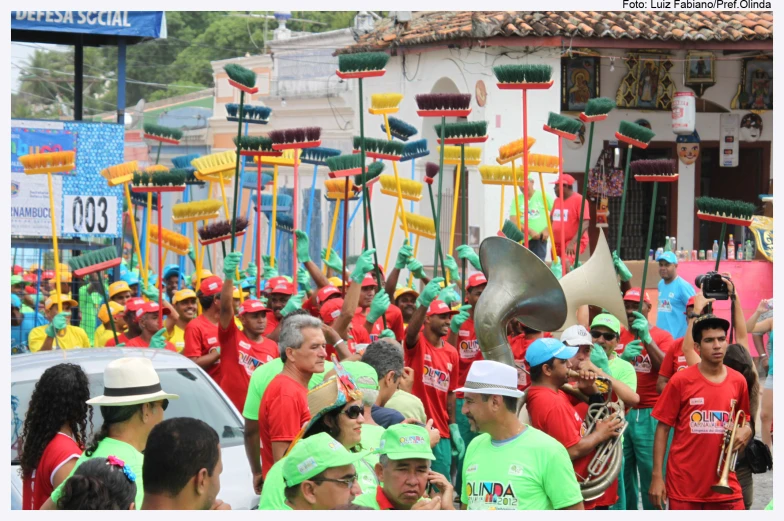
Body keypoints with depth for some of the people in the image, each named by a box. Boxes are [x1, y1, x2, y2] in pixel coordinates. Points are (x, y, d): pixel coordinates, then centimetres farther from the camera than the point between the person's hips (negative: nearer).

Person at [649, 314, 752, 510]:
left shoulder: (738, 381, 4)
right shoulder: (681, 381, -5)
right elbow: (663, 429, -1)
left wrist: (746, 430, -4)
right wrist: (657, 476, -5)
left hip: (724, 484, 3)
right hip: (684, 485, -3)